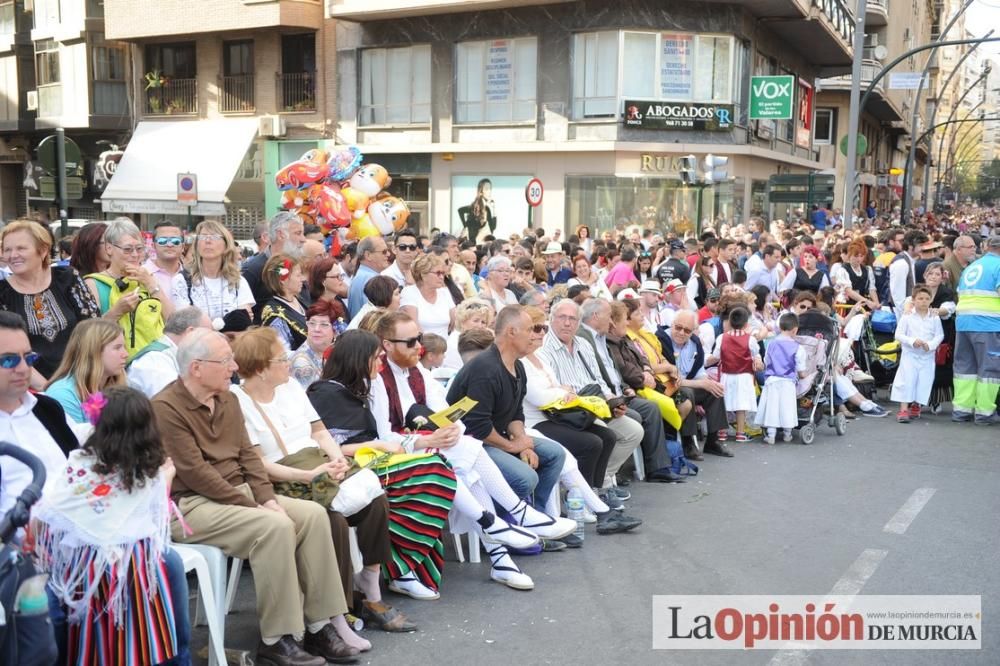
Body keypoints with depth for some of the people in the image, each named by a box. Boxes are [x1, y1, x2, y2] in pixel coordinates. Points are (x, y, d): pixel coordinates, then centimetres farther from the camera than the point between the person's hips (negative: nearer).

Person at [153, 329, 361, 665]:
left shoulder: (228, 399, 11)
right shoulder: (165, 408, -15)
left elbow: (247, 454, 11)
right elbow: (195, 474, -19)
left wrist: (268, 498, -7)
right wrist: (255, 508, -19)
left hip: (237, 493, 8)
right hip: (190, 505, -8)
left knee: (313, 514, -11)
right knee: (274, 526, -30)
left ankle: (319, 626, -6)